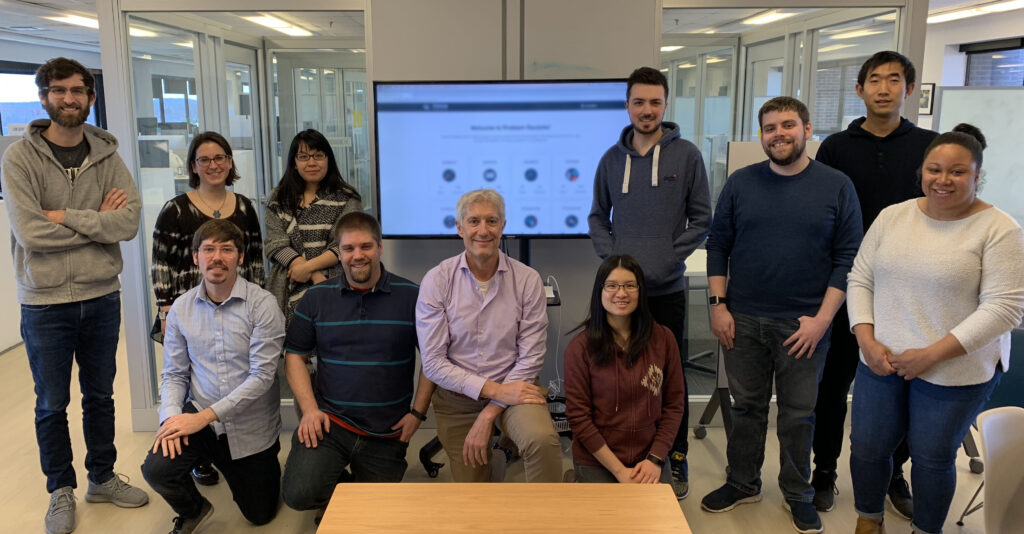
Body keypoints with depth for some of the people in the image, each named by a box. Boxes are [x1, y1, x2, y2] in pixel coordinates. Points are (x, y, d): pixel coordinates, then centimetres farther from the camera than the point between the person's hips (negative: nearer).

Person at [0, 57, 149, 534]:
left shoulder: (106, 156, 0)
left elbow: (129, 223, -12)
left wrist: (65, 216, -19)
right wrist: (98, 219, -13)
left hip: (102, 297, 3)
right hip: (45, 302, -3)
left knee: (100, 395, 17)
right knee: (52, 405, 12)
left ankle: (102, 477, 36)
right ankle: (61, 490, 31)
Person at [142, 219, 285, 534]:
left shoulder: (262, 304, -18)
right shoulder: (181, 308, -3)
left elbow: (262, 375, -21)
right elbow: (174, 374, 2)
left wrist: (206, 416, -24)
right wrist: (171, 415, -17)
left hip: (251, 427, -2)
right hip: (199, 417, 2)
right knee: (156, 469, -23)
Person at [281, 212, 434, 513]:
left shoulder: (411, 296, -4)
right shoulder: (316, 298, 2)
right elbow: (295, 355, 7)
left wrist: (418, 412, -4)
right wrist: (309, 409, -6)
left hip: (387, 432, 0)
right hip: (329, 421, 0)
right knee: (299, 494, -21)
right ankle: (336, 483, 13)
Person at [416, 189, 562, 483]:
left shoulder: (527, 280, -7)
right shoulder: (436, 281, -7)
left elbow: (530, 358, -9)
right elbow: (433, 362, -10)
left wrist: (489, 414, -16)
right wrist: (494, 389, -19)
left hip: (512, 389, -1)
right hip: (457, 398, 1)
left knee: (543, 440, -32)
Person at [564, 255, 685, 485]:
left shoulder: (663, 338, -1)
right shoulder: (580, 347, -10)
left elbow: (674, 404, 3)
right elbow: (578, 417, -9)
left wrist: (655, 459, -7)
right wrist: (619, 471, -13)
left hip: (650, 459, 3)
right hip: (597, 460, -3)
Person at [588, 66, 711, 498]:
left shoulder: (686, 155, -2)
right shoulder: (612, 158, 7)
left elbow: (701, 218, -1)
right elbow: (598, 216, 12)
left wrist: (671, 257, -11)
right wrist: (610, 256, -3)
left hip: (668, 288, -2)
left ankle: (677, 458, 22)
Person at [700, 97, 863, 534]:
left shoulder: (836, 186, -2)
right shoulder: (740, 183, 3)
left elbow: (848, 258, -3)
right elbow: (718, 246, 6)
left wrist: (821, 319, -9)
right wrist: (718, 305, -1)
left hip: (804, 324, -1)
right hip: (743, 320, 2)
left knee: (798, 414, 10)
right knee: (747, 406, 13)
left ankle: (798, 493, 29)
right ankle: (742, 484, 31)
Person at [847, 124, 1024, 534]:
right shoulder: (892, 216, 3)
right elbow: (860, 280, 6)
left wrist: (932, 354, -20)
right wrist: (867, 340, -7)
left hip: (957, 371, -4)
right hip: (882, 361, 4)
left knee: (933, 457, 9)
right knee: (867, 448, 11)